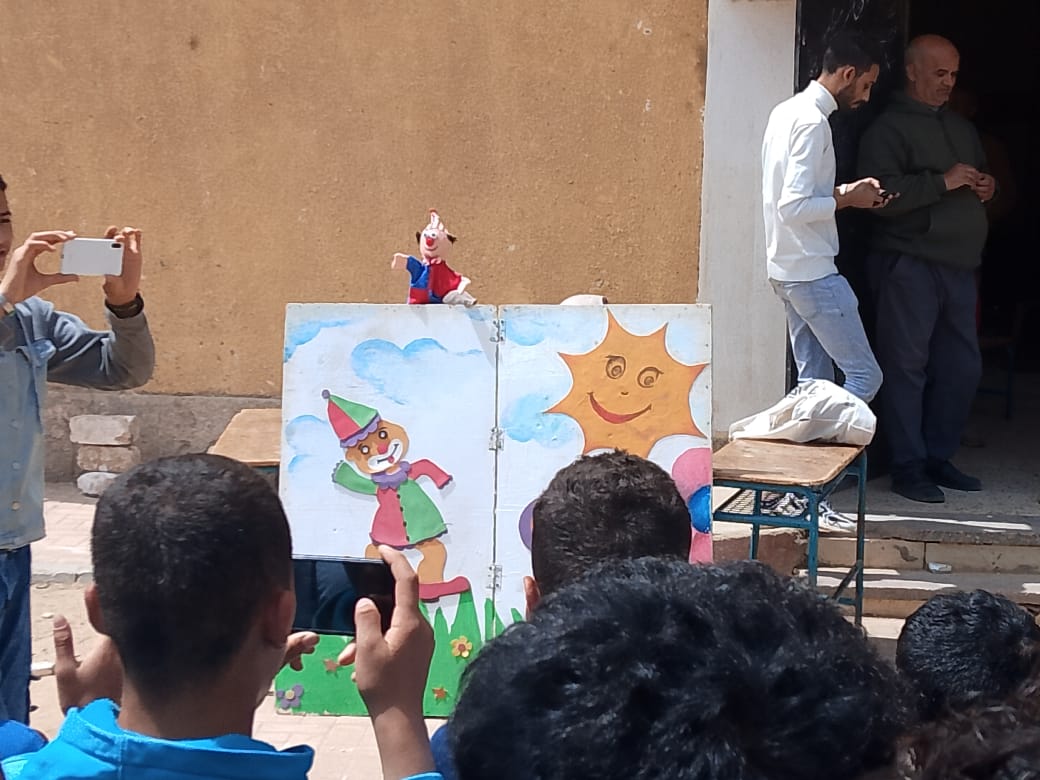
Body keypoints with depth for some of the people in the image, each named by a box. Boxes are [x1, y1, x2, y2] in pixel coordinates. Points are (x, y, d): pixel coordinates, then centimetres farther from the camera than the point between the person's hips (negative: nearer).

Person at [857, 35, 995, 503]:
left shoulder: (961, 127, 19)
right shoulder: (889, 128, -6)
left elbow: (980, 177, 30)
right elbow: (881, 194, -19)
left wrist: (987, 188, 6)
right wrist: (943, 183, -19)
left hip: (959, 265, 8)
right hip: (909, 265, -8)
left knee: (962, 367, 9)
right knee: (906, 365, -3)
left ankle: (938, 458, 21)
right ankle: (907, 467, 2)